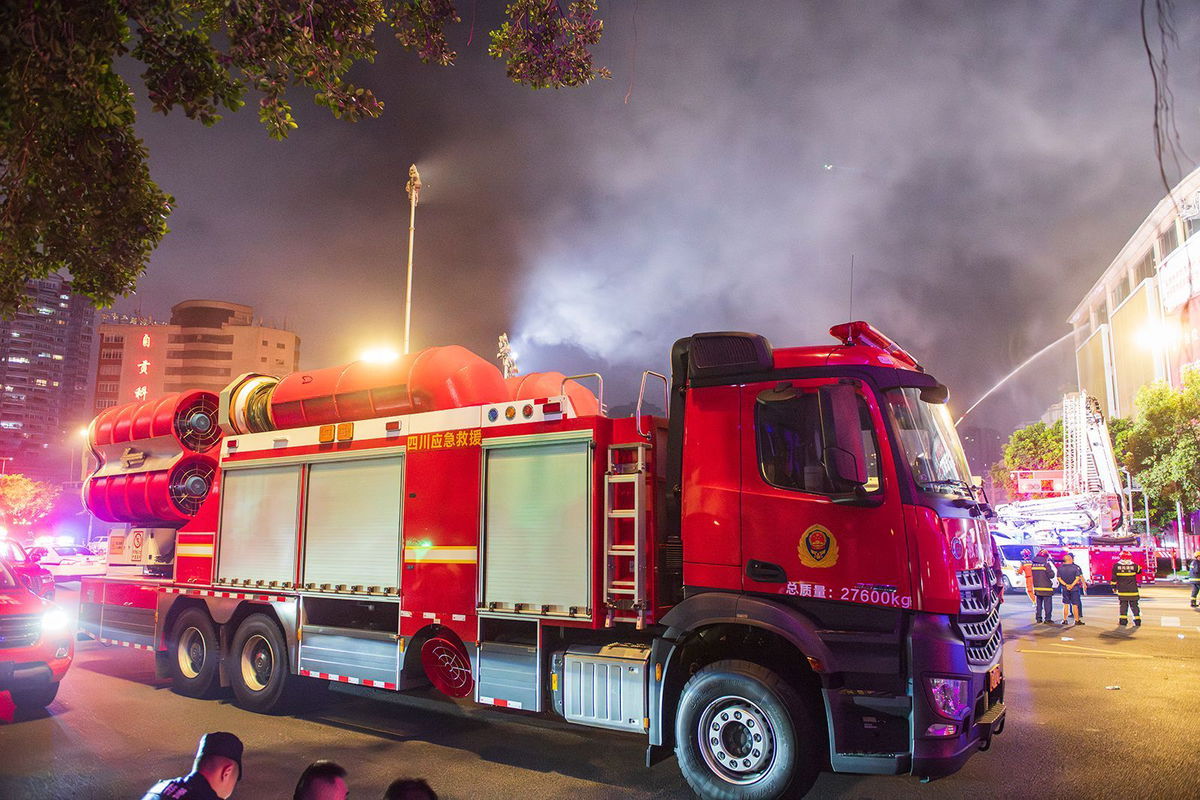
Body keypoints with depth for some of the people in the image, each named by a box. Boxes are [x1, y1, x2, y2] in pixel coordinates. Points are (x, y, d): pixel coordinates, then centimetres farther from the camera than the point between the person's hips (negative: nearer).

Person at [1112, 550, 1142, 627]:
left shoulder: (1116, 566, -4)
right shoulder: (1134, 566, -4)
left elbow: (1114, 578, 0)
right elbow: (1139, 570, 18)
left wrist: (1114, 587, 9)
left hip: (1122, 590, 0)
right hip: (1133, 590, 0)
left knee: (1123, 605, 8)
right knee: (1134, 605, 8)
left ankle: (1123, 620, 4)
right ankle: (1137, 620, 7)